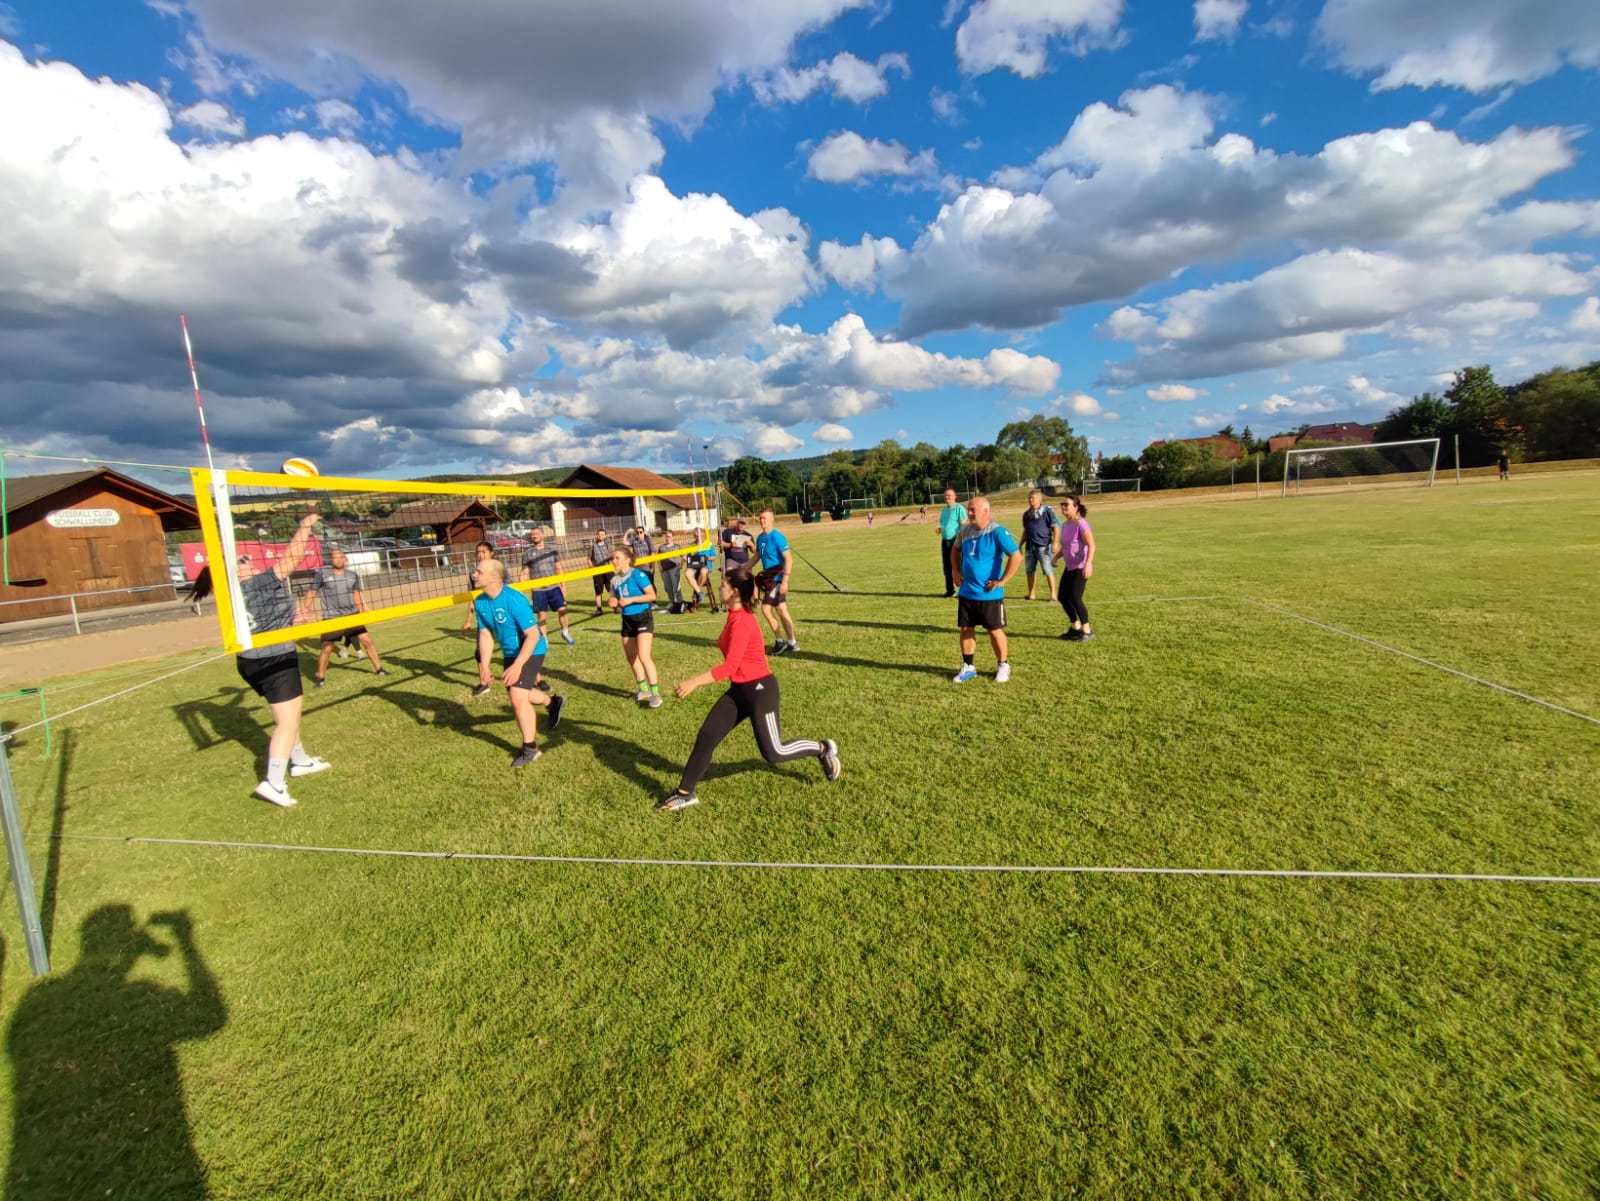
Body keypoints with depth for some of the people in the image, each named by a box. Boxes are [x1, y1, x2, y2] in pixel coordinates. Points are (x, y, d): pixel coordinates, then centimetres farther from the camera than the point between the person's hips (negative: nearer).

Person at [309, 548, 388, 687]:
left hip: (352, 615, 3)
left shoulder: (353, 575, 4)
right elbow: (312, 593, 0)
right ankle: (320, 677, 18)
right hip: (331, 617, -3)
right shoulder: (322, 574, -6)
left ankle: (378, 669, 15)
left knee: (367, 640, 1)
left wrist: (361, 612, 15)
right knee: (327, 648, -1)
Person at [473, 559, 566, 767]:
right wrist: (484, 666, -7)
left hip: (531, 651, -8)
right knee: (519, 694, 22)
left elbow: (533, 635, -28)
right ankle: (554, 702, 52)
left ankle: (530, 748, 1)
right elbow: (486, 635, 3)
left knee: (518, 697, -16)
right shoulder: (480, 602, -8)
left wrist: (517, 666, -32)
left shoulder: (514, 600, -30)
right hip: (509, 653, 8)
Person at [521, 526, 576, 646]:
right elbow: (525, 573, 4)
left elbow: (559, 569, 9)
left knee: (562, 609, -3)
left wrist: (563, 586, 5)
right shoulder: (527, 553, 2)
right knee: (541, 614, 2)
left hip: (554, 587, 1)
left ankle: (565, 633, 20)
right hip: (538, 590, -1)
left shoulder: (552, 550, 6)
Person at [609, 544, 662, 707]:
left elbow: (652, 595, -17)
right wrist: (613, 603, -6)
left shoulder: (637, 575, -15)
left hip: (643, 617, -7)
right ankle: (643, 689, 29)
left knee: (643, 656, -16)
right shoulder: (615, 580, 4)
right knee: (630, 657, 13)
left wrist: (631, 600, -23)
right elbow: (614, 598, 17)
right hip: (627, 620, 7)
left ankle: (656, 693, -8)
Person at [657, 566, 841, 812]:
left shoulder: (742, 623, -24)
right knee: (706, 736, 3)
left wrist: (694, 682, -29)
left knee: (773, 753, 2)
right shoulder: (734, 616, 6)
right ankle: (685, 793, 13)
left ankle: (823, 749, 24)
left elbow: (730, 666, -29)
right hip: (739, 689, 9)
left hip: (760, 689, -9)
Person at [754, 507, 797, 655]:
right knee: (781, 611, 11)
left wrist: (784, 580, -25)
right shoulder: (760, 537, 8)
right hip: (769, 578, 8)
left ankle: (779, 641, 4)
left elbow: (789, 559, -20)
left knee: (766, 609, -8)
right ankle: (792, 643, 18)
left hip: (777, 578, -8)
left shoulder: (777, 536, -16)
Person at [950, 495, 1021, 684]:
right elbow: (956, 550, 25)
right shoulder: (965, 530, 4)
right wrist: (956, 571, 14)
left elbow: (1016, 557, -22)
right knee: (965, 629, 9)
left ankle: (1003, 666, 24)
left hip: (989, 594, -6)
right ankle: (967, 667, 22)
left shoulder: (997, 532, -17)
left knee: (995, 630, 5)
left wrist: (1002, 581, -19)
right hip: (967, 592, 6)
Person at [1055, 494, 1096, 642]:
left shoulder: (1081, 524, -15)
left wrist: (1088, 564, -32)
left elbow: (1091, 545, -21)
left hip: (1081, 568, -9)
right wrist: (1056, 557, 9)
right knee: (1063, 597, 9)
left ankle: (1087, 631, 4)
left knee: (1074, 598, -11)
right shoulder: (1065, 525, 11)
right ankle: (1075, 627, 25)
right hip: (1069, 567, 9)